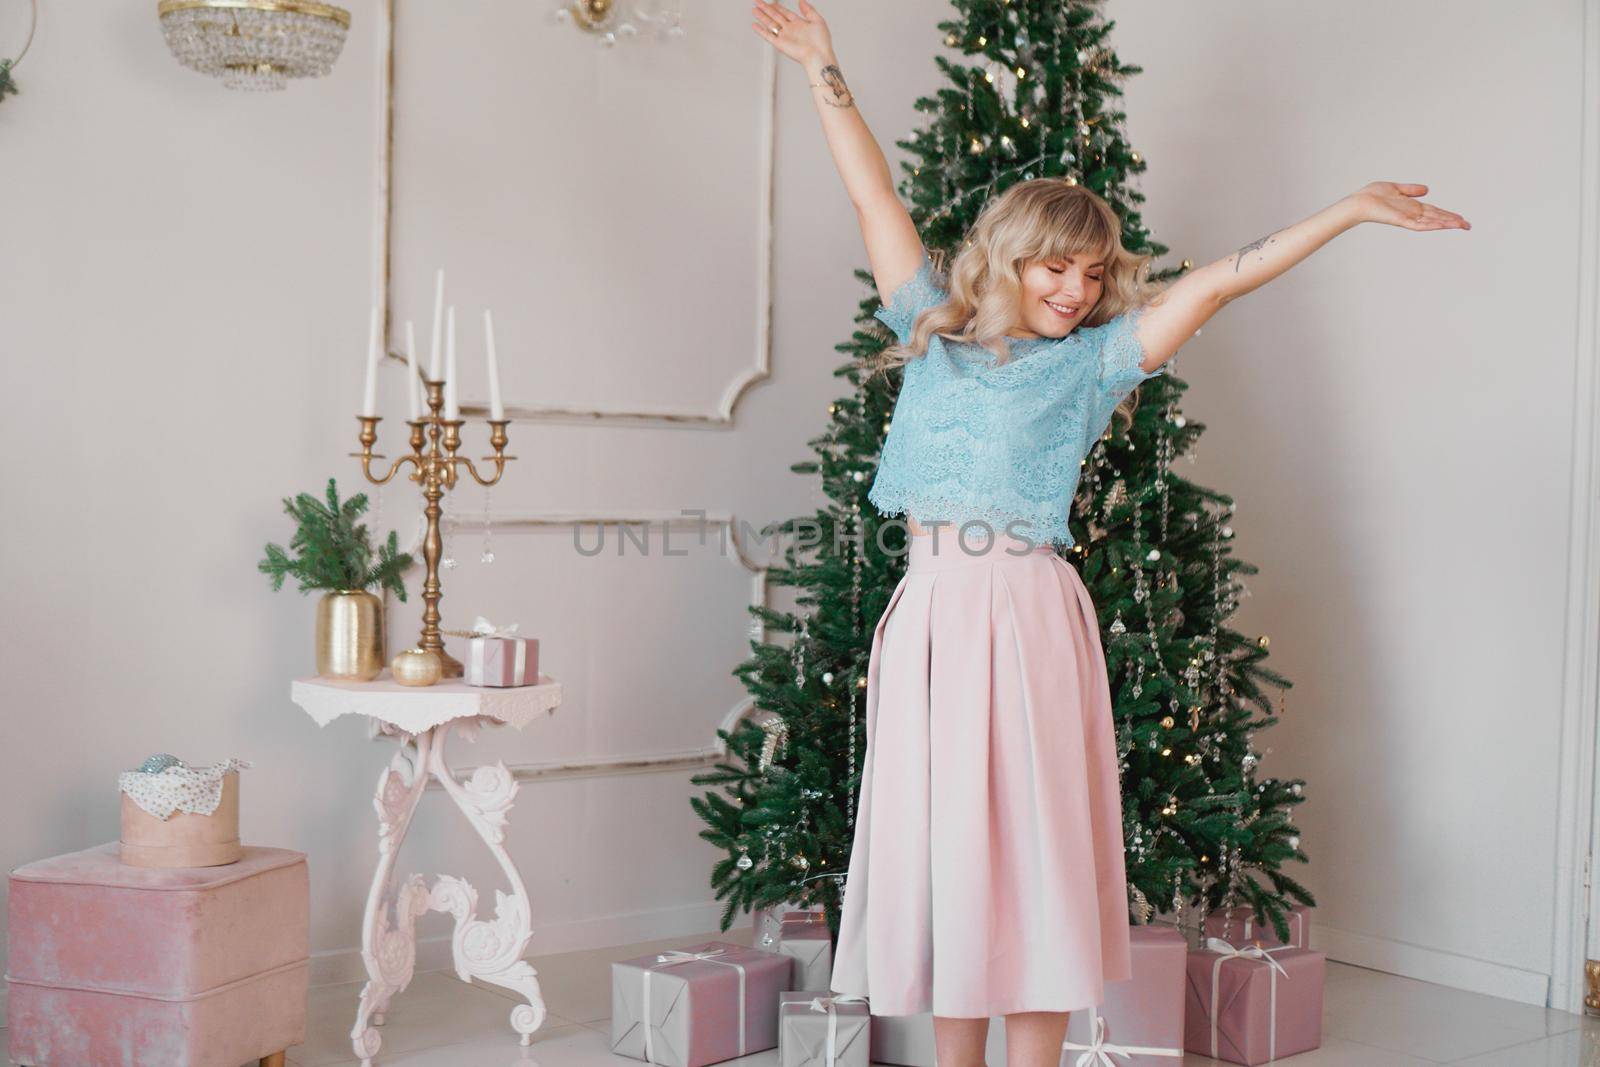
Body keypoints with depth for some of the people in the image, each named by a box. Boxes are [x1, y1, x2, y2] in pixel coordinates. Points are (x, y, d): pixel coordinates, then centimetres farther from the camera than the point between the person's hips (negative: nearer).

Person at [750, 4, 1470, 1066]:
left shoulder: (1092, 362, 7)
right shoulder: (936, 330, 13)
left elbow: (1215, 283, 3)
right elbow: (875, 195, 16)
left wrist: (1351, 210, 2)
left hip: (1026, 613, -3)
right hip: (928, 611, 3)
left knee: (1026, 841, -3)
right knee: (933, 842, 5)